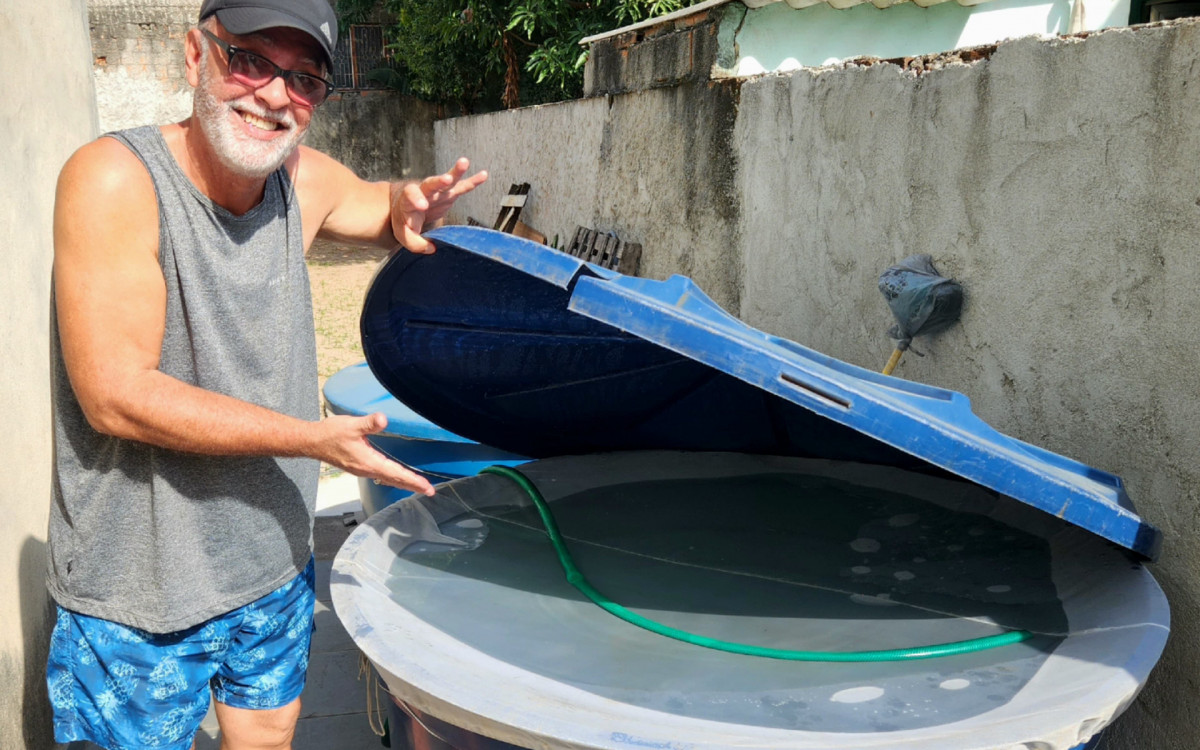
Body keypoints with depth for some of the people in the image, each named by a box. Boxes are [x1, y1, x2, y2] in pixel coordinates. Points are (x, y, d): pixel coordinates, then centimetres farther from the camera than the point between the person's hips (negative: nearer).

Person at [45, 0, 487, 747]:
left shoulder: (303, 178, -4)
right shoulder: (115, 179, -23)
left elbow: (382, 204, 17)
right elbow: (116, 397, -26)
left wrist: (410, 204, -9)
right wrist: (316, 438, -26)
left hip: (273, 559, 6)